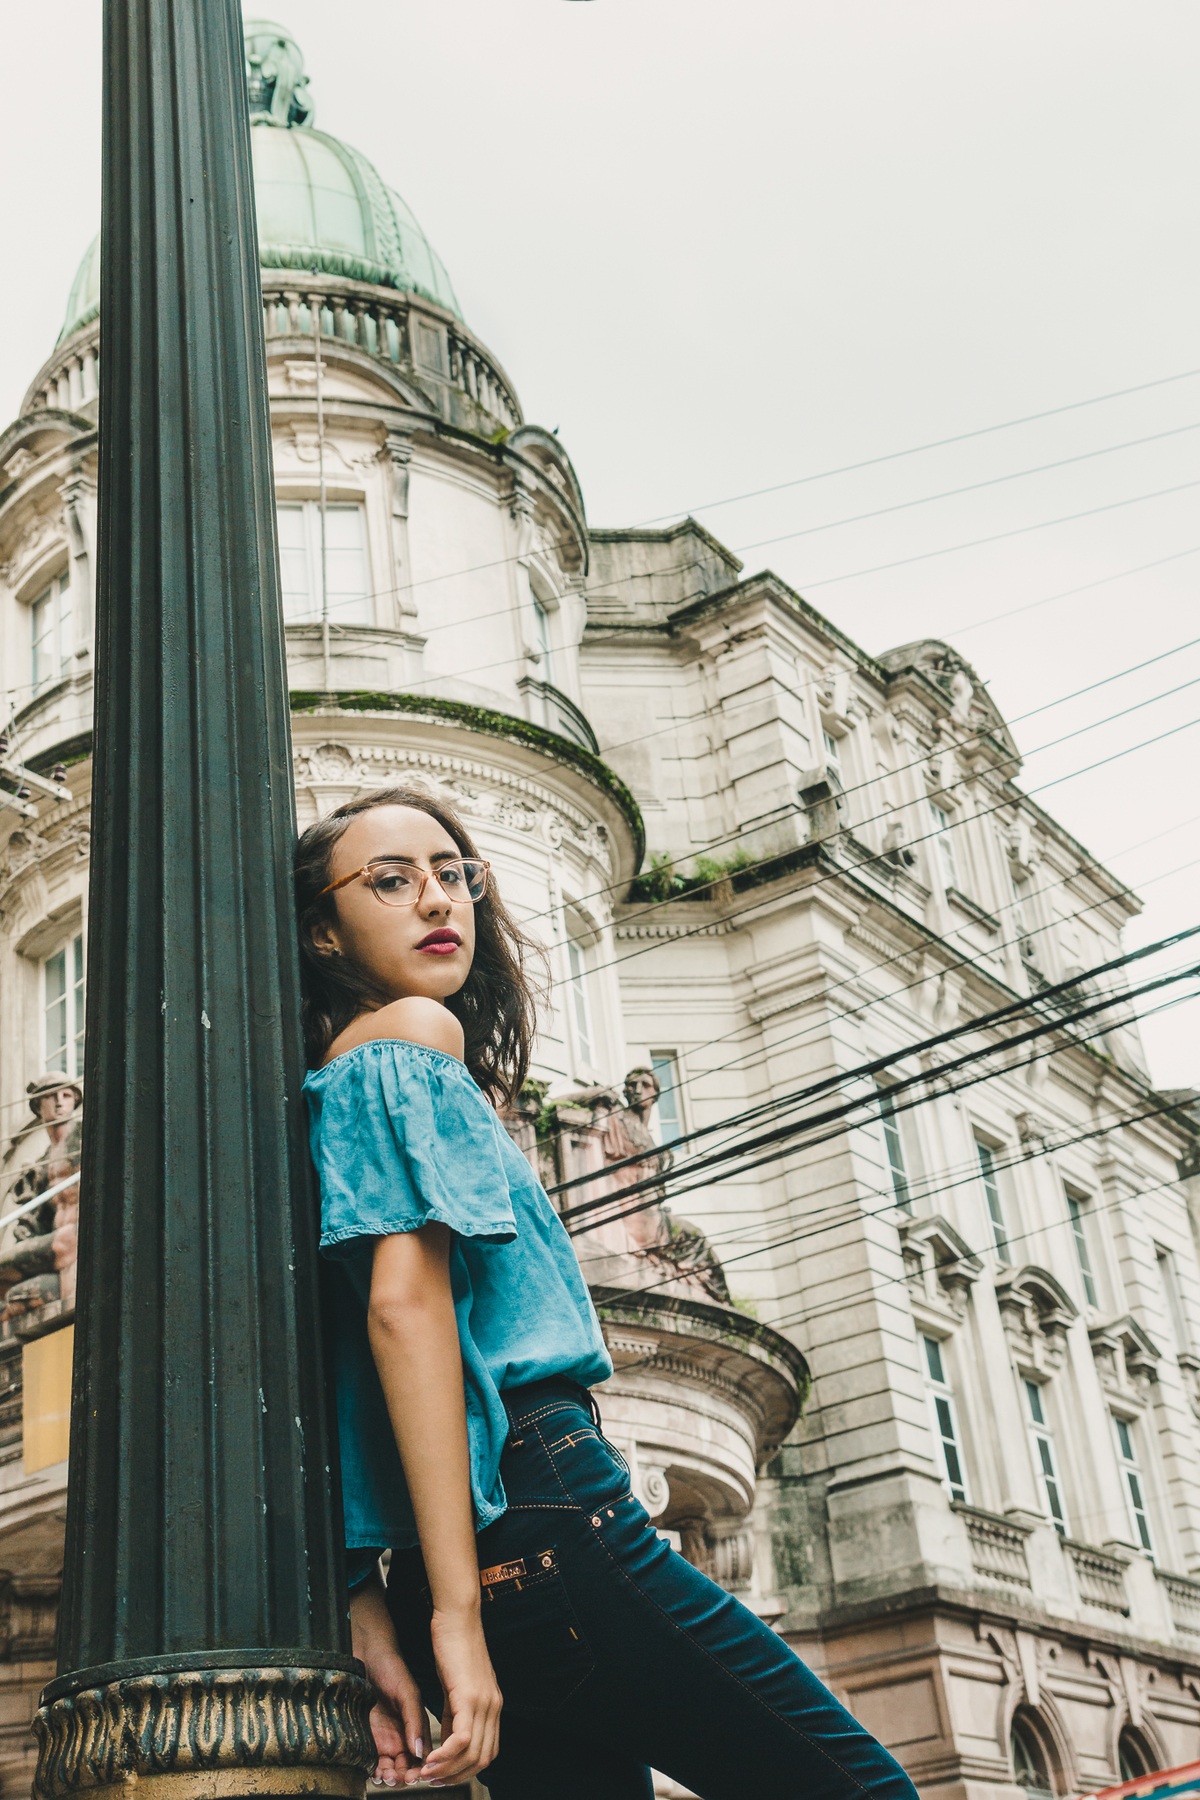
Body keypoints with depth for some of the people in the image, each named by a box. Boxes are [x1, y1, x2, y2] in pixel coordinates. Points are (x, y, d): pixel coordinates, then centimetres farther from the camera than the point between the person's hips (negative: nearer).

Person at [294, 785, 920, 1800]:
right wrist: (457, 1612, -21)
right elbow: (404, 1302, -16)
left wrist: (374, 1620, 9)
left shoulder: (330, 1091, 23)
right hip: (541, 1516, -9)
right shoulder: (410, 1037, -3)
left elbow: (342, 1384, 16)